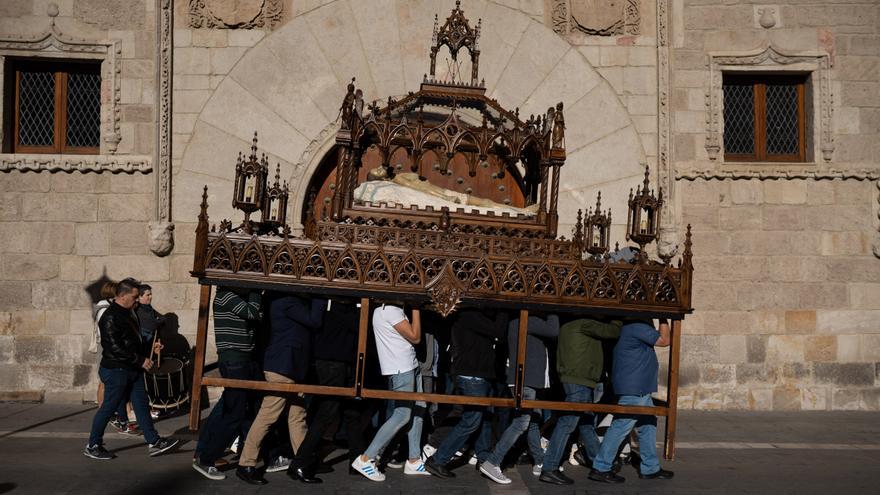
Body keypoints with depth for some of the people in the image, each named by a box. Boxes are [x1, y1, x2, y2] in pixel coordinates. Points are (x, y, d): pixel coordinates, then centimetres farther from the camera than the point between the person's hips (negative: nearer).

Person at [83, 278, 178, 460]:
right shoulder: (110, 317, -18)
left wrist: (150, 346, 10)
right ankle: (92, 446, 17)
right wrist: (140, 360, -22)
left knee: (142, 405, 10)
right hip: (116, 370, -9)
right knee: (108, 408, 2)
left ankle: (154, 443, 14)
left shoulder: (127, 313, 13)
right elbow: (115, 348, -24)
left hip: (133, 370, 9)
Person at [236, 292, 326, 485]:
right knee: (267, 416, -4)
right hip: (282, 365, -10)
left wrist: (318, 299, 7)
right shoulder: (286, 299, -16)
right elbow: (314, 320, -19)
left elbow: (310, 319, 15)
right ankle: (246, 465, 5)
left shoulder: (295, 298, 14)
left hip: (293, 366, 10)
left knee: (298, 416, 10)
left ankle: (300, 466, 14)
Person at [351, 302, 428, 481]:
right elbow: (415, 337, -16)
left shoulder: (392, 308, 11)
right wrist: (416, 308, -11)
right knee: (402, 415, -8)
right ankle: (365, 459, -3)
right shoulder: (390, 311, -19)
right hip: (400, 370, -10)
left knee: (418, 410, 11)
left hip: (410, 366, 10)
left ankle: (414, 461, 19)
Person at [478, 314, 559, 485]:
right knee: (521, 423, -12)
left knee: (533, 420, 16)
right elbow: (553, 331, -18)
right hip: (525, 380, -10)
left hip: (529, 380, 10)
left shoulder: (529, 321, 17)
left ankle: (541, 464, 26)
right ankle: (491, 464, -13)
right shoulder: (529, 320, -13)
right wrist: (552, 314, -6)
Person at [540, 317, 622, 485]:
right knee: (567, 423, -10)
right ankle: (549, 470, -10)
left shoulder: (569, 327, 17)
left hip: (581, 381, 11)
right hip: (579, 381, -11)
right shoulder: (585, 324, -12)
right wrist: (618, 322, 6)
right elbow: (611, 332, -14)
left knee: (588, 423, 19)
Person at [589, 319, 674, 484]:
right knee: (620, 427, -6)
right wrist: (664, 321, -4)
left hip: (640, 389, 11)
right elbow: (664, 341, -12)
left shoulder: (631, 326, 12)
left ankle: (650, 468, 27)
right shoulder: (637, 326, -20)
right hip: (633, 389, -11)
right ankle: (600, 469, 0)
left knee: (648, 425, 17)